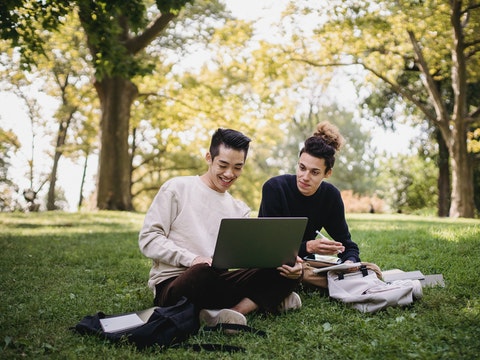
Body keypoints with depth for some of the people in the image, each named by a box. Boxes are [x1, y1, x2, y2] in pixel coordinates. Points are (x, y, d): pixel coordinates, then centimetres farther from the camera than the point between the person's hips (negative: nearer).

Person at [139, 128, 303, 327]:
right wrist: (192, 259, -20)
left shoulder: (240, 210, 17)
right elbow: (148, 239, -4)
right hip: (172, 285, -5)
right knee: (205, 271, -40)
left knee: (285, 272, -14)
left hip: (218, 284, 5)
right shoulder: (177, 188, 2)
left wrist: (288, 263, -15)